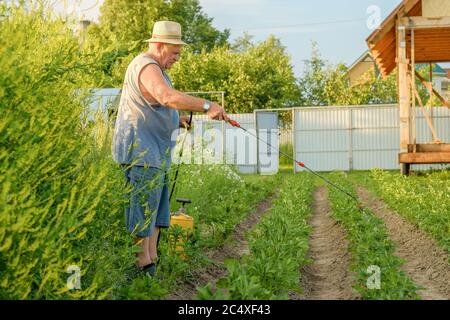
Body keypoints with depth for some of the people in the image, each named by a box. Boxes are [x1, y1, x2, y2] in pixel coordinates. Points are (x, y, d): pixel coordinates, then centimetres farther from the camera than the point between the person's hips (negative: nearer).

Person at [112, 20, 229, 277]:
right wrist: (207, 106, -35)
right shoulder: (146, 66, -15)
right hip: (141, 152, -11)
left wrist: (176, 120, 13)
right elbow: (168, 97, -34)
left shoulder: (155, 69, 21)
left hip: (156, 154, 11)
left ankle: (152, 262, 19)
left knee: (157, 209, 13)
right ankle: (144, 266, -2)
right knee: (143, 210, -7)